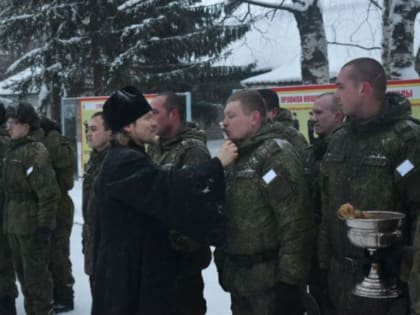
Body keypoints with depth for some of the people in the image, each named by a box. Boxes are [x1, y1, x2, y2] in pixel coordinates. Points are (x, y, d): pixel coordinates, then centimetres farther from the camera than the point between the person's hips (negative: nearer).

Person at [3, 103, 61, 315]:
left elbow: (49, 192, -21)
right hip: (14, 224, 9)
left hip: (32, 225, -9)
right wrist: (8, 219, 19)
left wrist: (45, 224, -21)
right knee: (23, 272, 18)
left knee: (35, 274, -1)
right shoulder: (12, 150, 12)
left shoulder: (34, 151, -16)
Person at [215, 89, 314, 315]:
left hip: (269, 280, -8)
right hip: (239, 278, 8)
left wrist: (289, 277, -22)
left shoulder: (276, 155, -15)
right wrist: (223, 263, 18)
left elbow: (294, 222, -21)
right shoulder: (235, 157, 13)